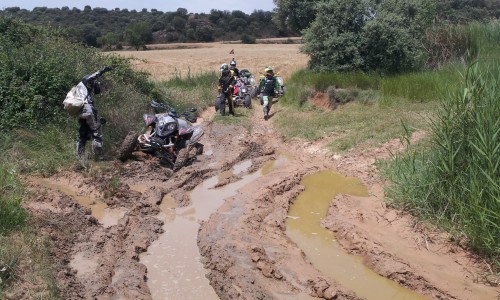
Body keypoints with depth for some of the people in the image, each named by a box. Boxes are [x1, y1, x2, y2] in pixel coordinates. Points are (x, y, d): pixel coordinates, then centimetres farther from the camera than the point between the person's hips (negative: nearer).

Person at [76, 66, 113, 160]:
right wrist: (101, 71, -19)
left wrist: (98, 119, 31)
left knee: (82, 136, 17)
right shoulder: (88, 85, 12)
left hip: (80, 114, 9)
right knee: (97, 134, -4)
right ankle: (98, 157, -9)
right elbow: (88, 79, -17)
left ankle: (79, 158, 16)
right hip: (88, 111, -9)